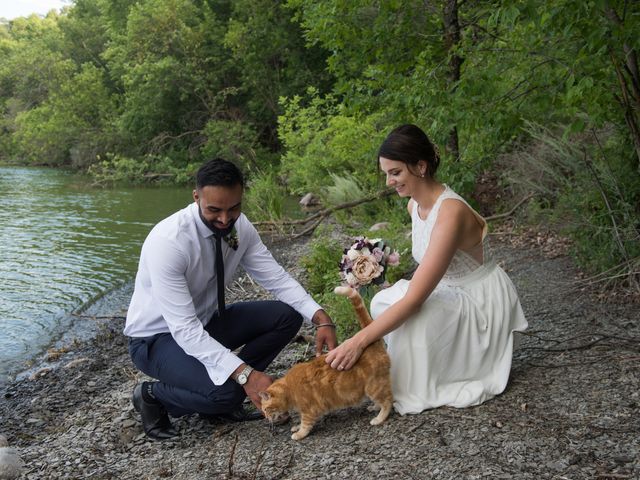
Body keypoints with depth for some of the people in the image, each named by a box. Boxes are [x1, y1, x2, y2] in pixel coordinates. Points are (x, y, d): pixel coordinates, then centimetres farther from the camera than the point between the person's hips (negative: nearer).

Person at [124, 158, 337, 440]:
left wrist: (320, 318, -26)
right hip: (159, 337, -7)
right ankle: (152, 396, -1)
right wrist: (245, 374, -41)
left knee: (287, 315, -9)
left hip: (206, 322, 7)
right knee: (226, 393, -32)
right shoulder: (167, 242, -32)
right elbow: (184, 329, -34)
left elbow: (276, 278, -9)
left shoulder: (240, 227, -11)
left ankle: (224, 398, 0)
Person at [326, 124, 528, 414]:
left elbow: (415, 299, -34)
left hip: (482, 303, -9)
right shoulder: (415, 205, -3)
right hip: (452, 293, 9)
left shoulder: (450, 214, -31)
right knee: (384, 301, -10)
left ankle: (419, 393, -8)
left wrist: (358, 342, -36)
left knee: (409, 313, -29)